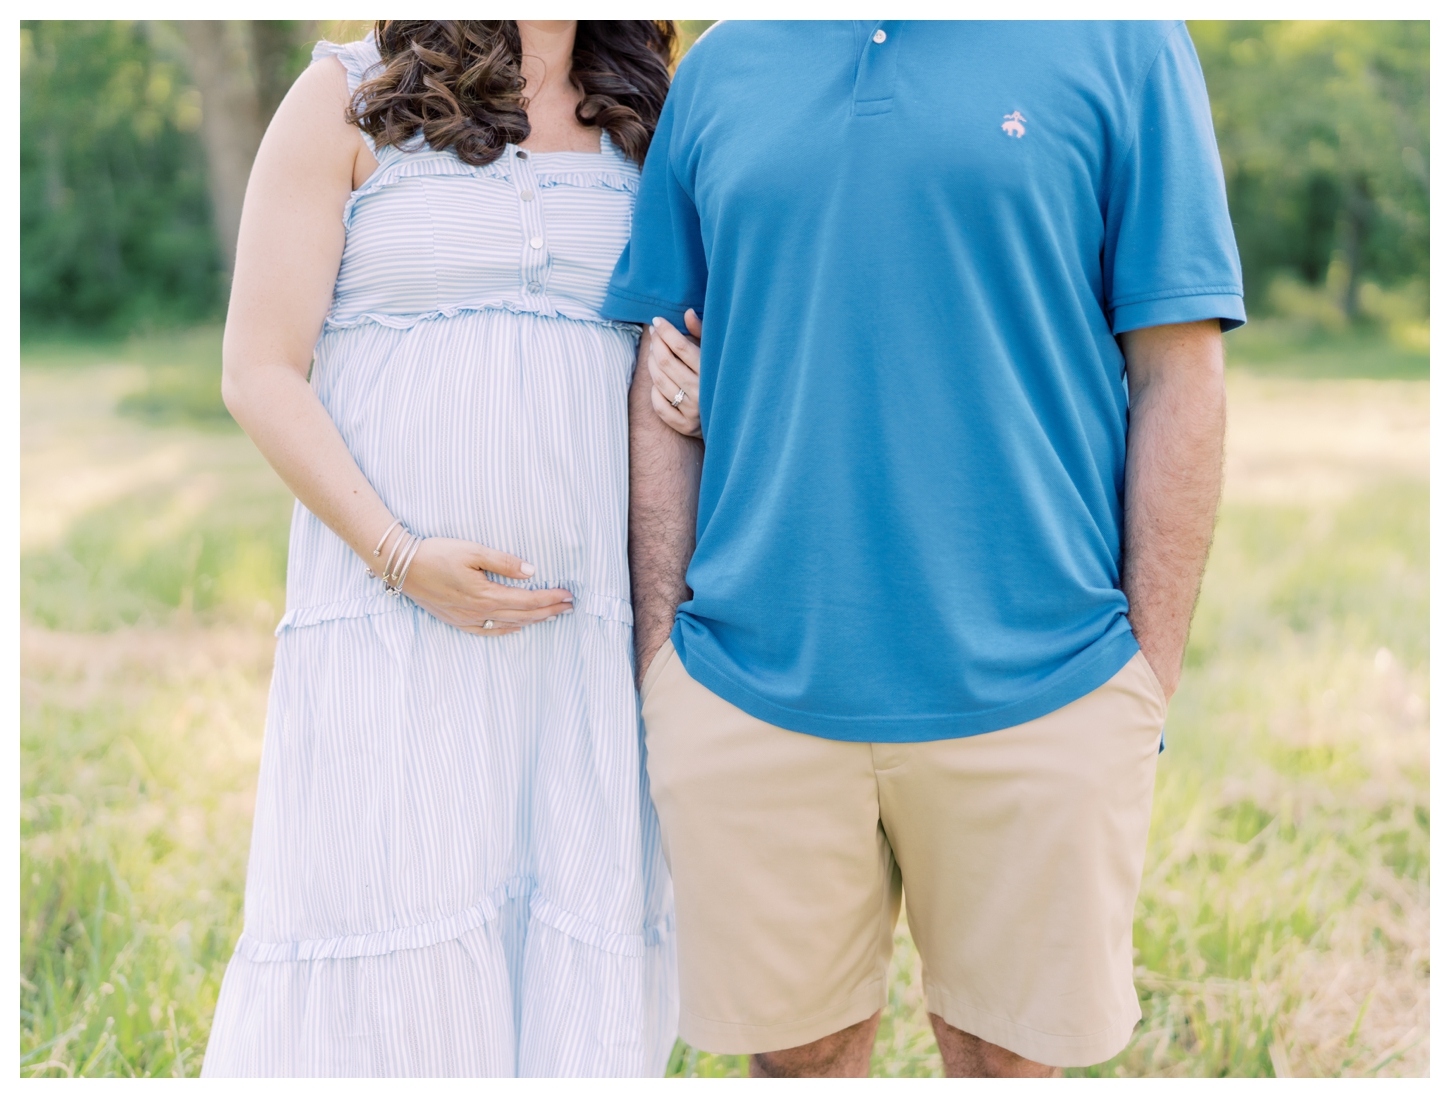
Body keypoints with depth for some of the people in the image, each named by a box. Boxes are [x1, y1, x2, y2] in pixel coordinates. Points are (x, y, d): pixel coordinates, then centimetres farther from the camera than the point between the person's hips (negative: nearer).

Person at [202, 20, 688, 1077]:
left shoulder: (646, 127, 13)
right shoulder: (350, 100, 3)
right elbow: (261, 372, -2)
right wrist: (401, 556, -13)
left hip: (586, 621, 3)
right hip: (391, 610, -3)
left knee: (579, 957, 4)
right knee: (391, 955, -2)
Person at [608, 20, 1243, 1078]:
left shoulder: (1124, 43, 3)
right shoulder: (720, 67, 10)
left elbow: (1178, 379, -1)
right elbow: (662, 392, 11)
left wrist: (1149, 683, -5)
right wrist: (662, 656, 5)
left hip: (1037, 700, -1)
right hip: (750, 700, 2)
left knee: (1005, 1052, 12)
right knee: (799, 1051, 13)